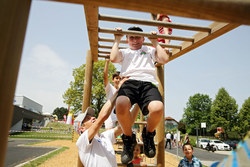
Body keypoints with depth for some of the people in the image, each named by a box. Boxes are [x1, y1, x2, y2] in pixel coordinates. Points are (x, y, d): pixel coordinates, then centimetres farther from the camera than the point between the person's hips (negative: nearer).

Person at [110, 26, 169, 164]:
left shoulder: (150, 50, 35)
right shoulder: (124, 52, 33)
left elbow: (165, 59, 17)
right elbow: (113, 58, 10)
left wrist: (155, 42, 23)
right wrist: (117, 40, 21)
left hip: (148, 83, 1)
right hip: (129, 82, 0)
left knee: (157, 109, -36)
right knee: (121, 106, -38)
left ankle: (148, 134, 1)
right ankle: (129, 138, -7)